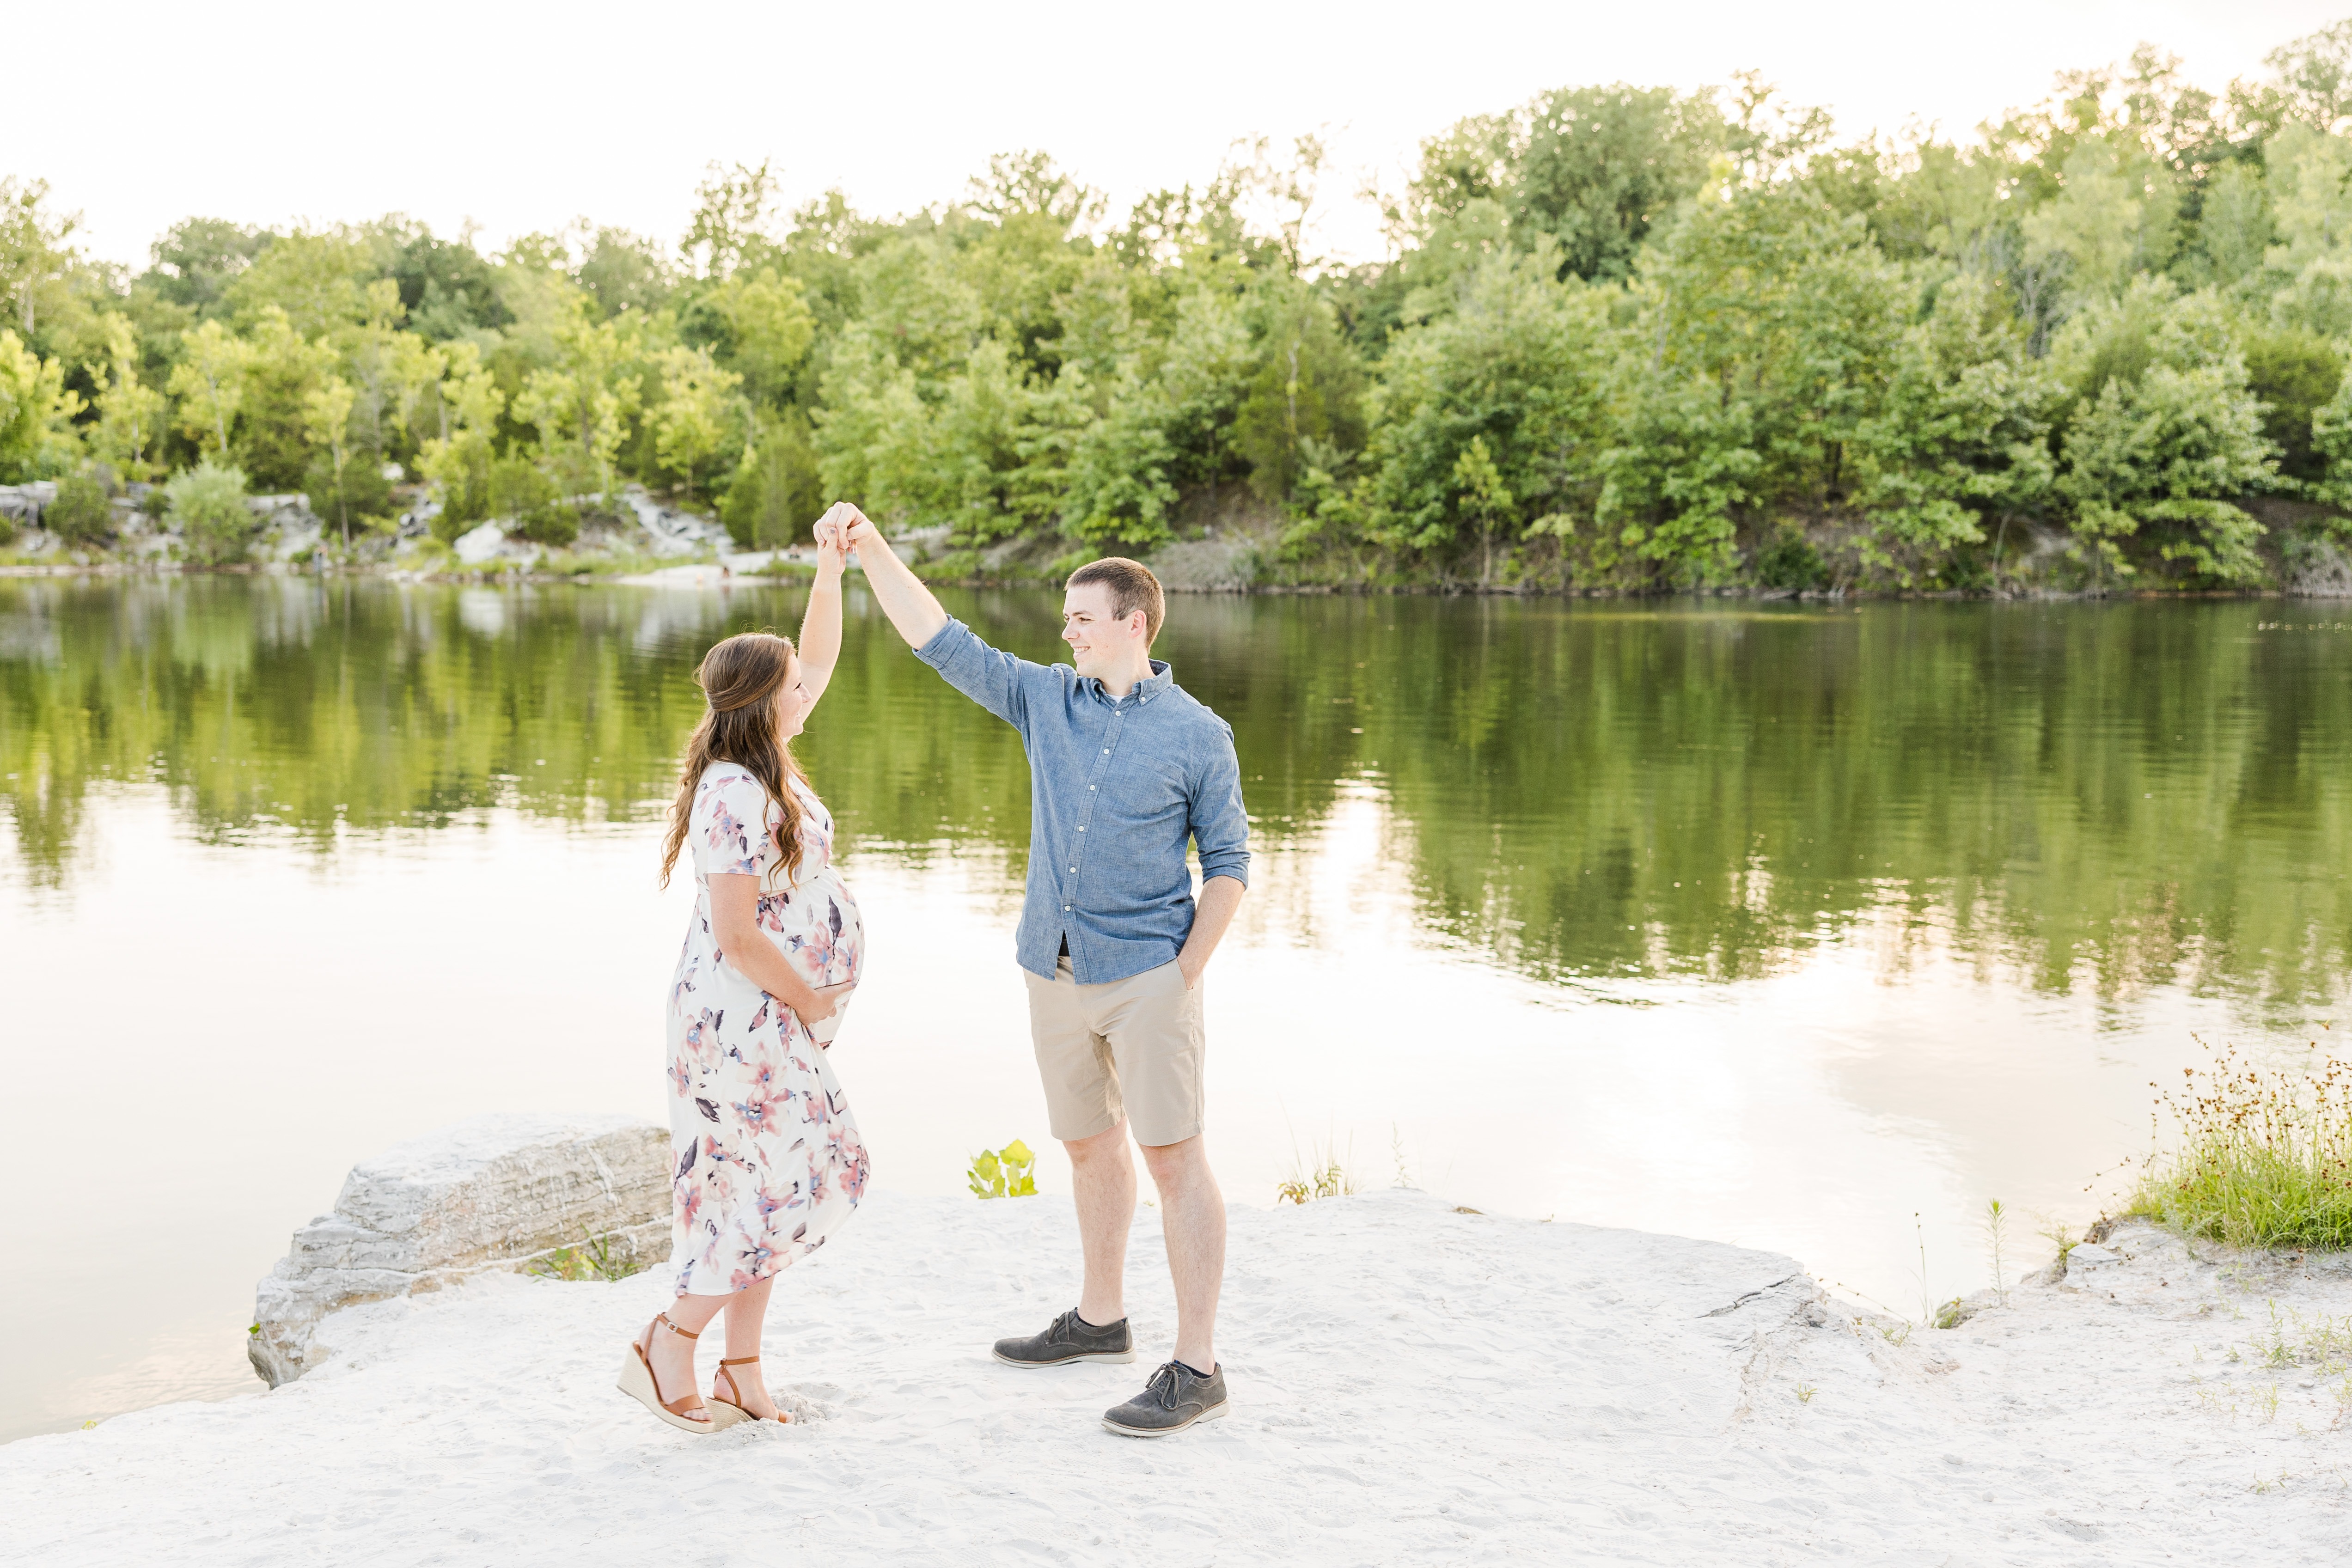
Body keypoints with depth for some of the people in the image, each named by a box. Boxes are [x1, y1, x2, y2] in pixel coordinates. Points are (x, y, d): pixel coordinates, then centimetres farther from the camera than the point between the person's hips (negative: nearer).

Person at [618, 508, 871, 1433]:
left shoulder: (767, 766, 6)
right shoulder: (737, 798, -22)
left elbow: (819, 661, 18)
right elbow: (738, 938, -23)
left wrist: (831, 567, 10)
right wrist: (814, 1001, -12)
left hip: (776, 1019, 10)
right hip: (744, 1020, -10)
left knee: (772, 1188, 12)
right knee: (776, 1185, -6)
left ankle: (741, 1371, 20)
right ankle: (666, 1350, 6)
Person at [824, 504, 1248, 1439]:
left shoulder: (1198, 735, -4)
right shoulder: (1046, 701, 8)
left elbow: (1227, 864, -3)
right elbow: (940, 640, 6)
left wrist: (1185, 975, -10)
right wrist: (871, 552, -3)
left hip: (1147, 974, -5)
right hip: (1056, 973, 6)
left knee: (1172, 1154, -7)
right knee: (1089, 1145, 17)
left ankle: (1196, 1368, -5)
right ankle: (1100, 1319, 34)